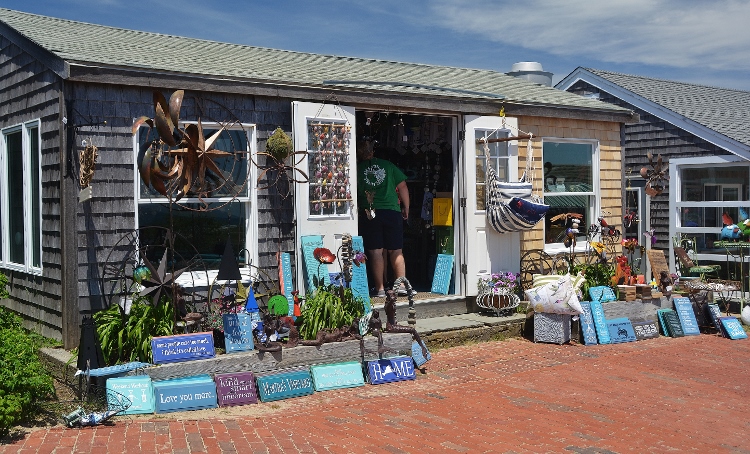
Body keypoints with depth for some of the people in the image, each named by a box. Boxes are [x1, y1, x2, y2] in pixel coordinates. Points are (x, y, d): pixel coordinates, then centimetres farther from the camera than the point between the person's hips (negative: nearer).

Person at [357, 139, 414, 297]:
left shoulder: (358, 169, 3)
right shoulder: (388, 165, 8)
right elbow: (402, 186, 7)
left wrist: (357, 208, 15)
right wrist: (406, 208, 16)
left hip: (369, 214, -2)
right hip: (392, 212, 2)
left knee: (375, 251, 2)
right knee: (396, 251, 9)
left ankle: (380, 288, 2)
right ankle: (402, 284, 3)